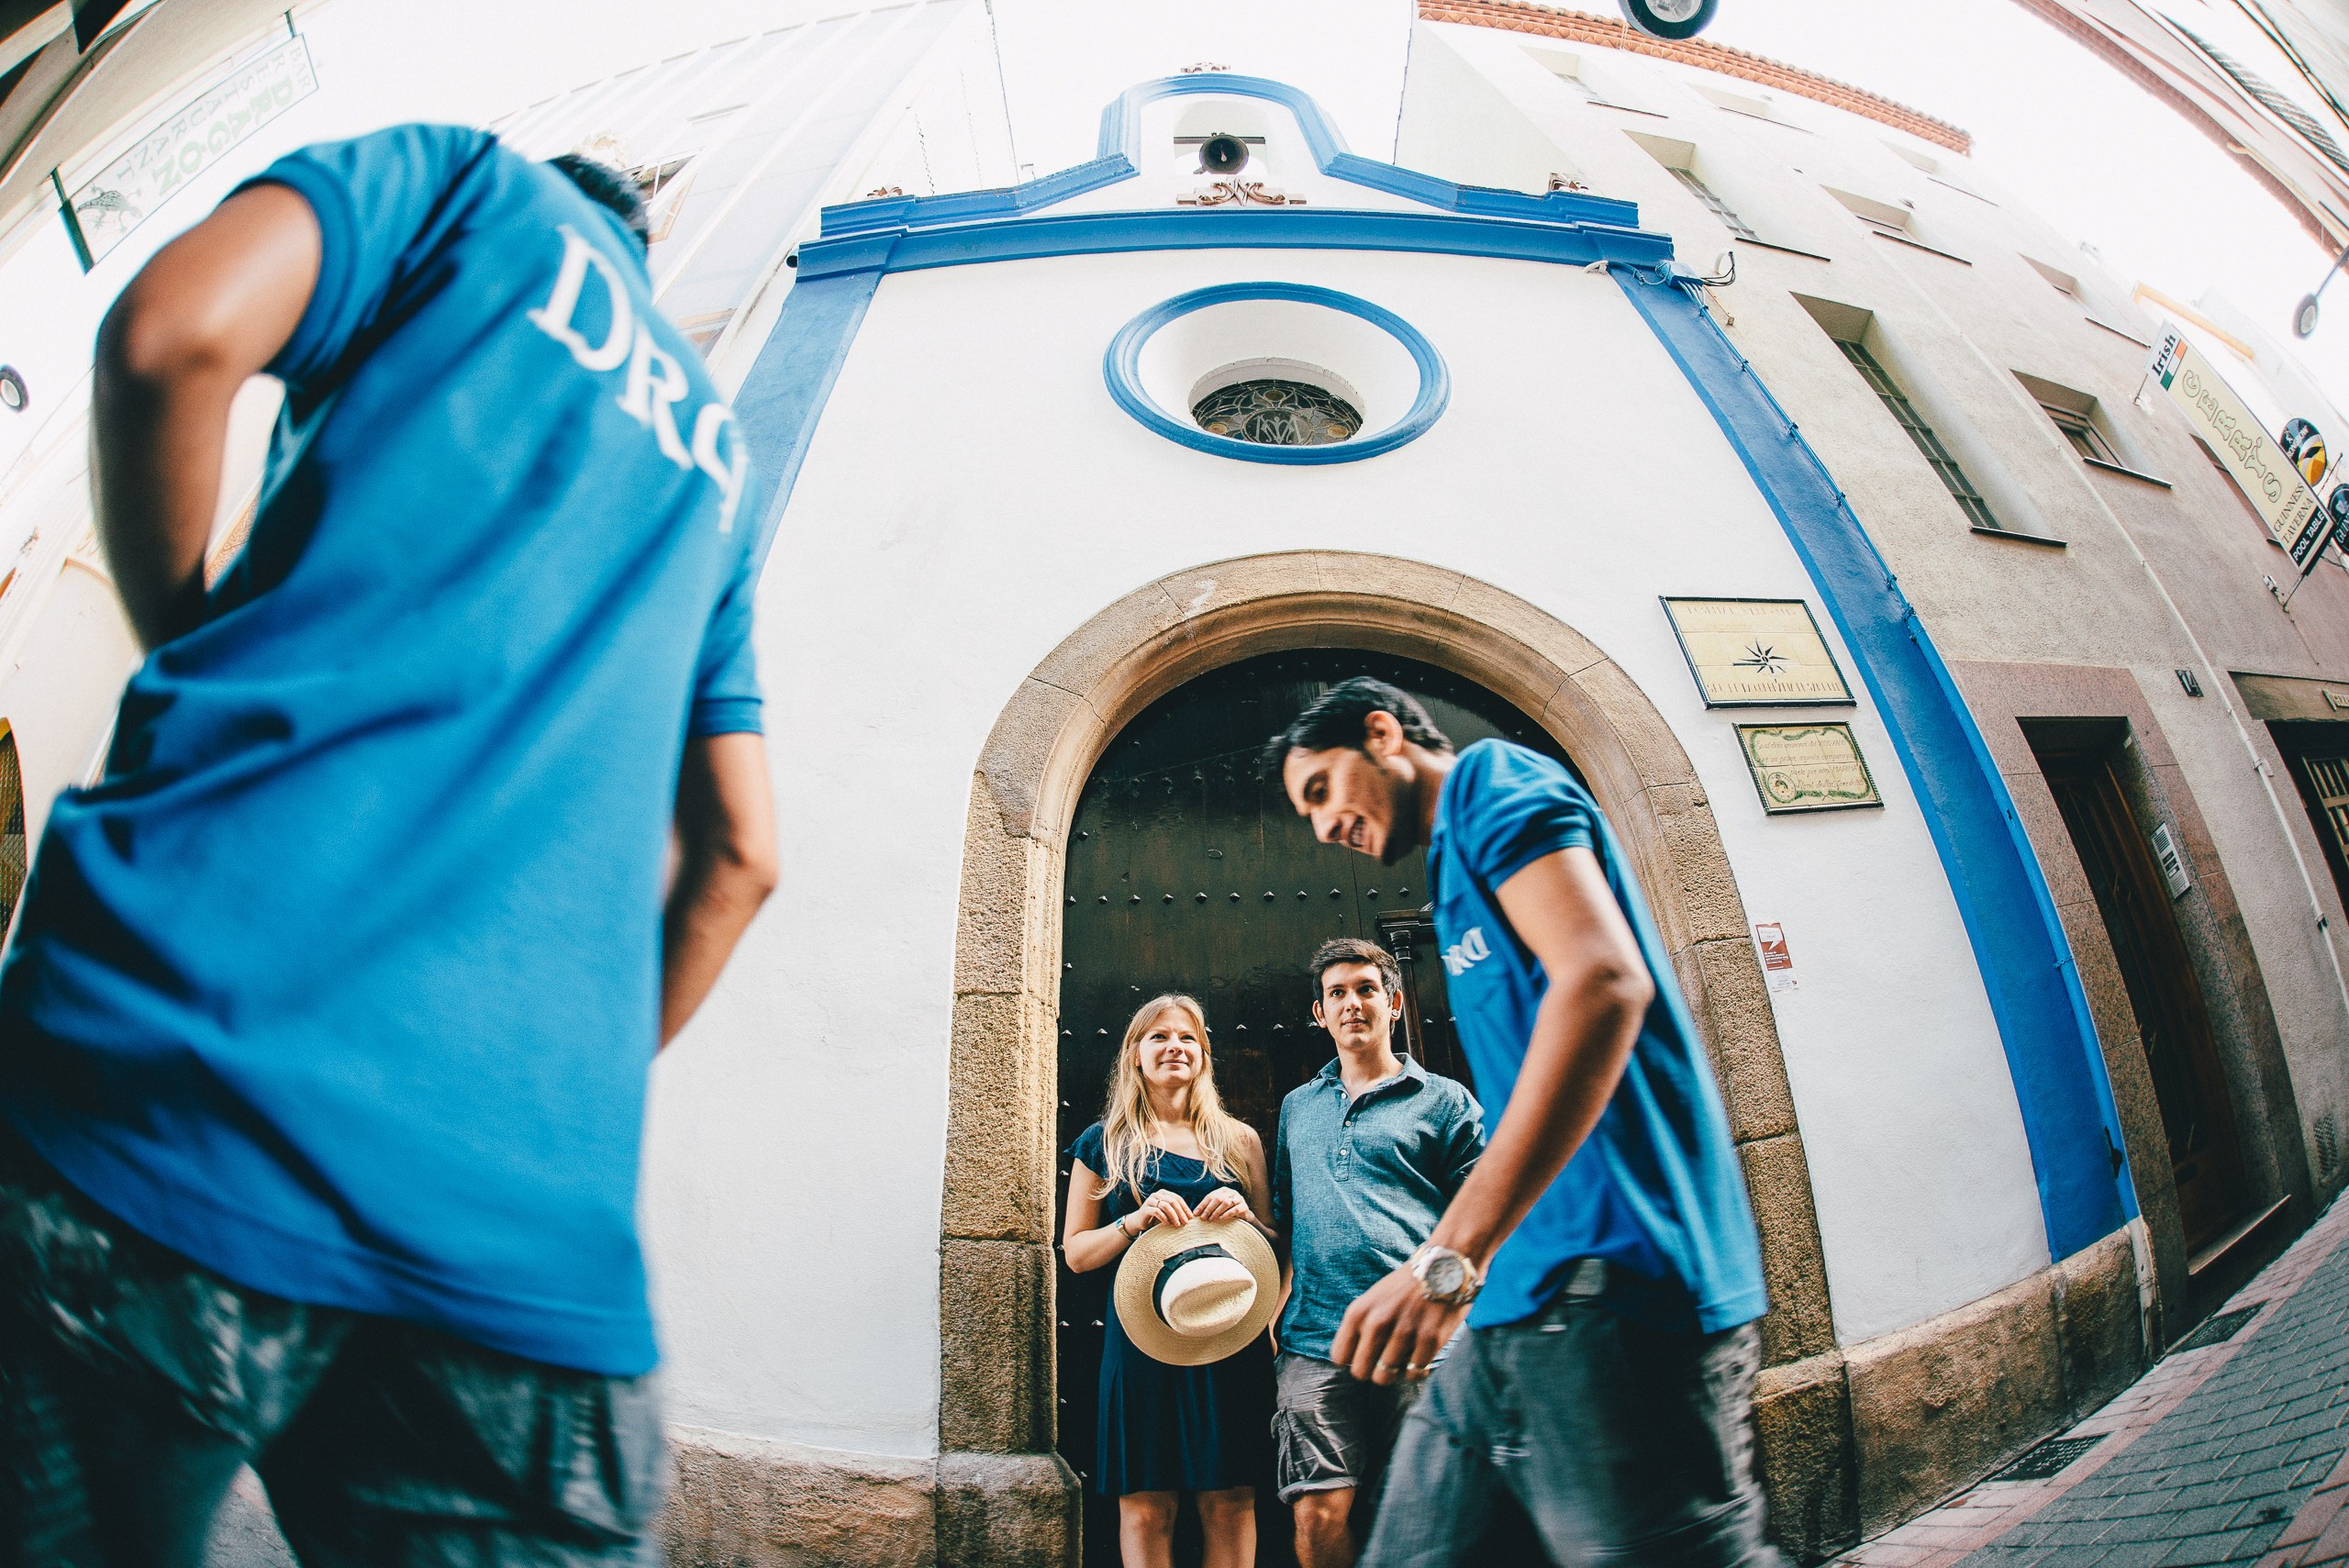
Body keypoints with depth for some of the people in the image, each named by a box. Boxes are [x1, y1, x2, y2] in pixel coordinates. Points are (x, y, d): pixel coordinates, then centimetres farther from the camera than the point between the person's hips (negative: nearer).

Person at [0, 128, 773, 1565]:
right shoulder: (708, 445, 28)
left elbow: (171, 336, -4)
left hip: (192, 1062, -4)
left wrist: (199, 666, 11)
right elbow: (738, 857, 22)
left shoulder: (483, 184, 17)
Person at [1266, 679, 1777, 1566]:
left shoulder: (1490, 779, -2)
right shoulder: (1460, 855, 25)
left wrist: (1450, 1257, -23)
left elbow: (1605, 980, -20)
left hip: (1603, 1280, -10)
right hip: (1524, 1301, 10)